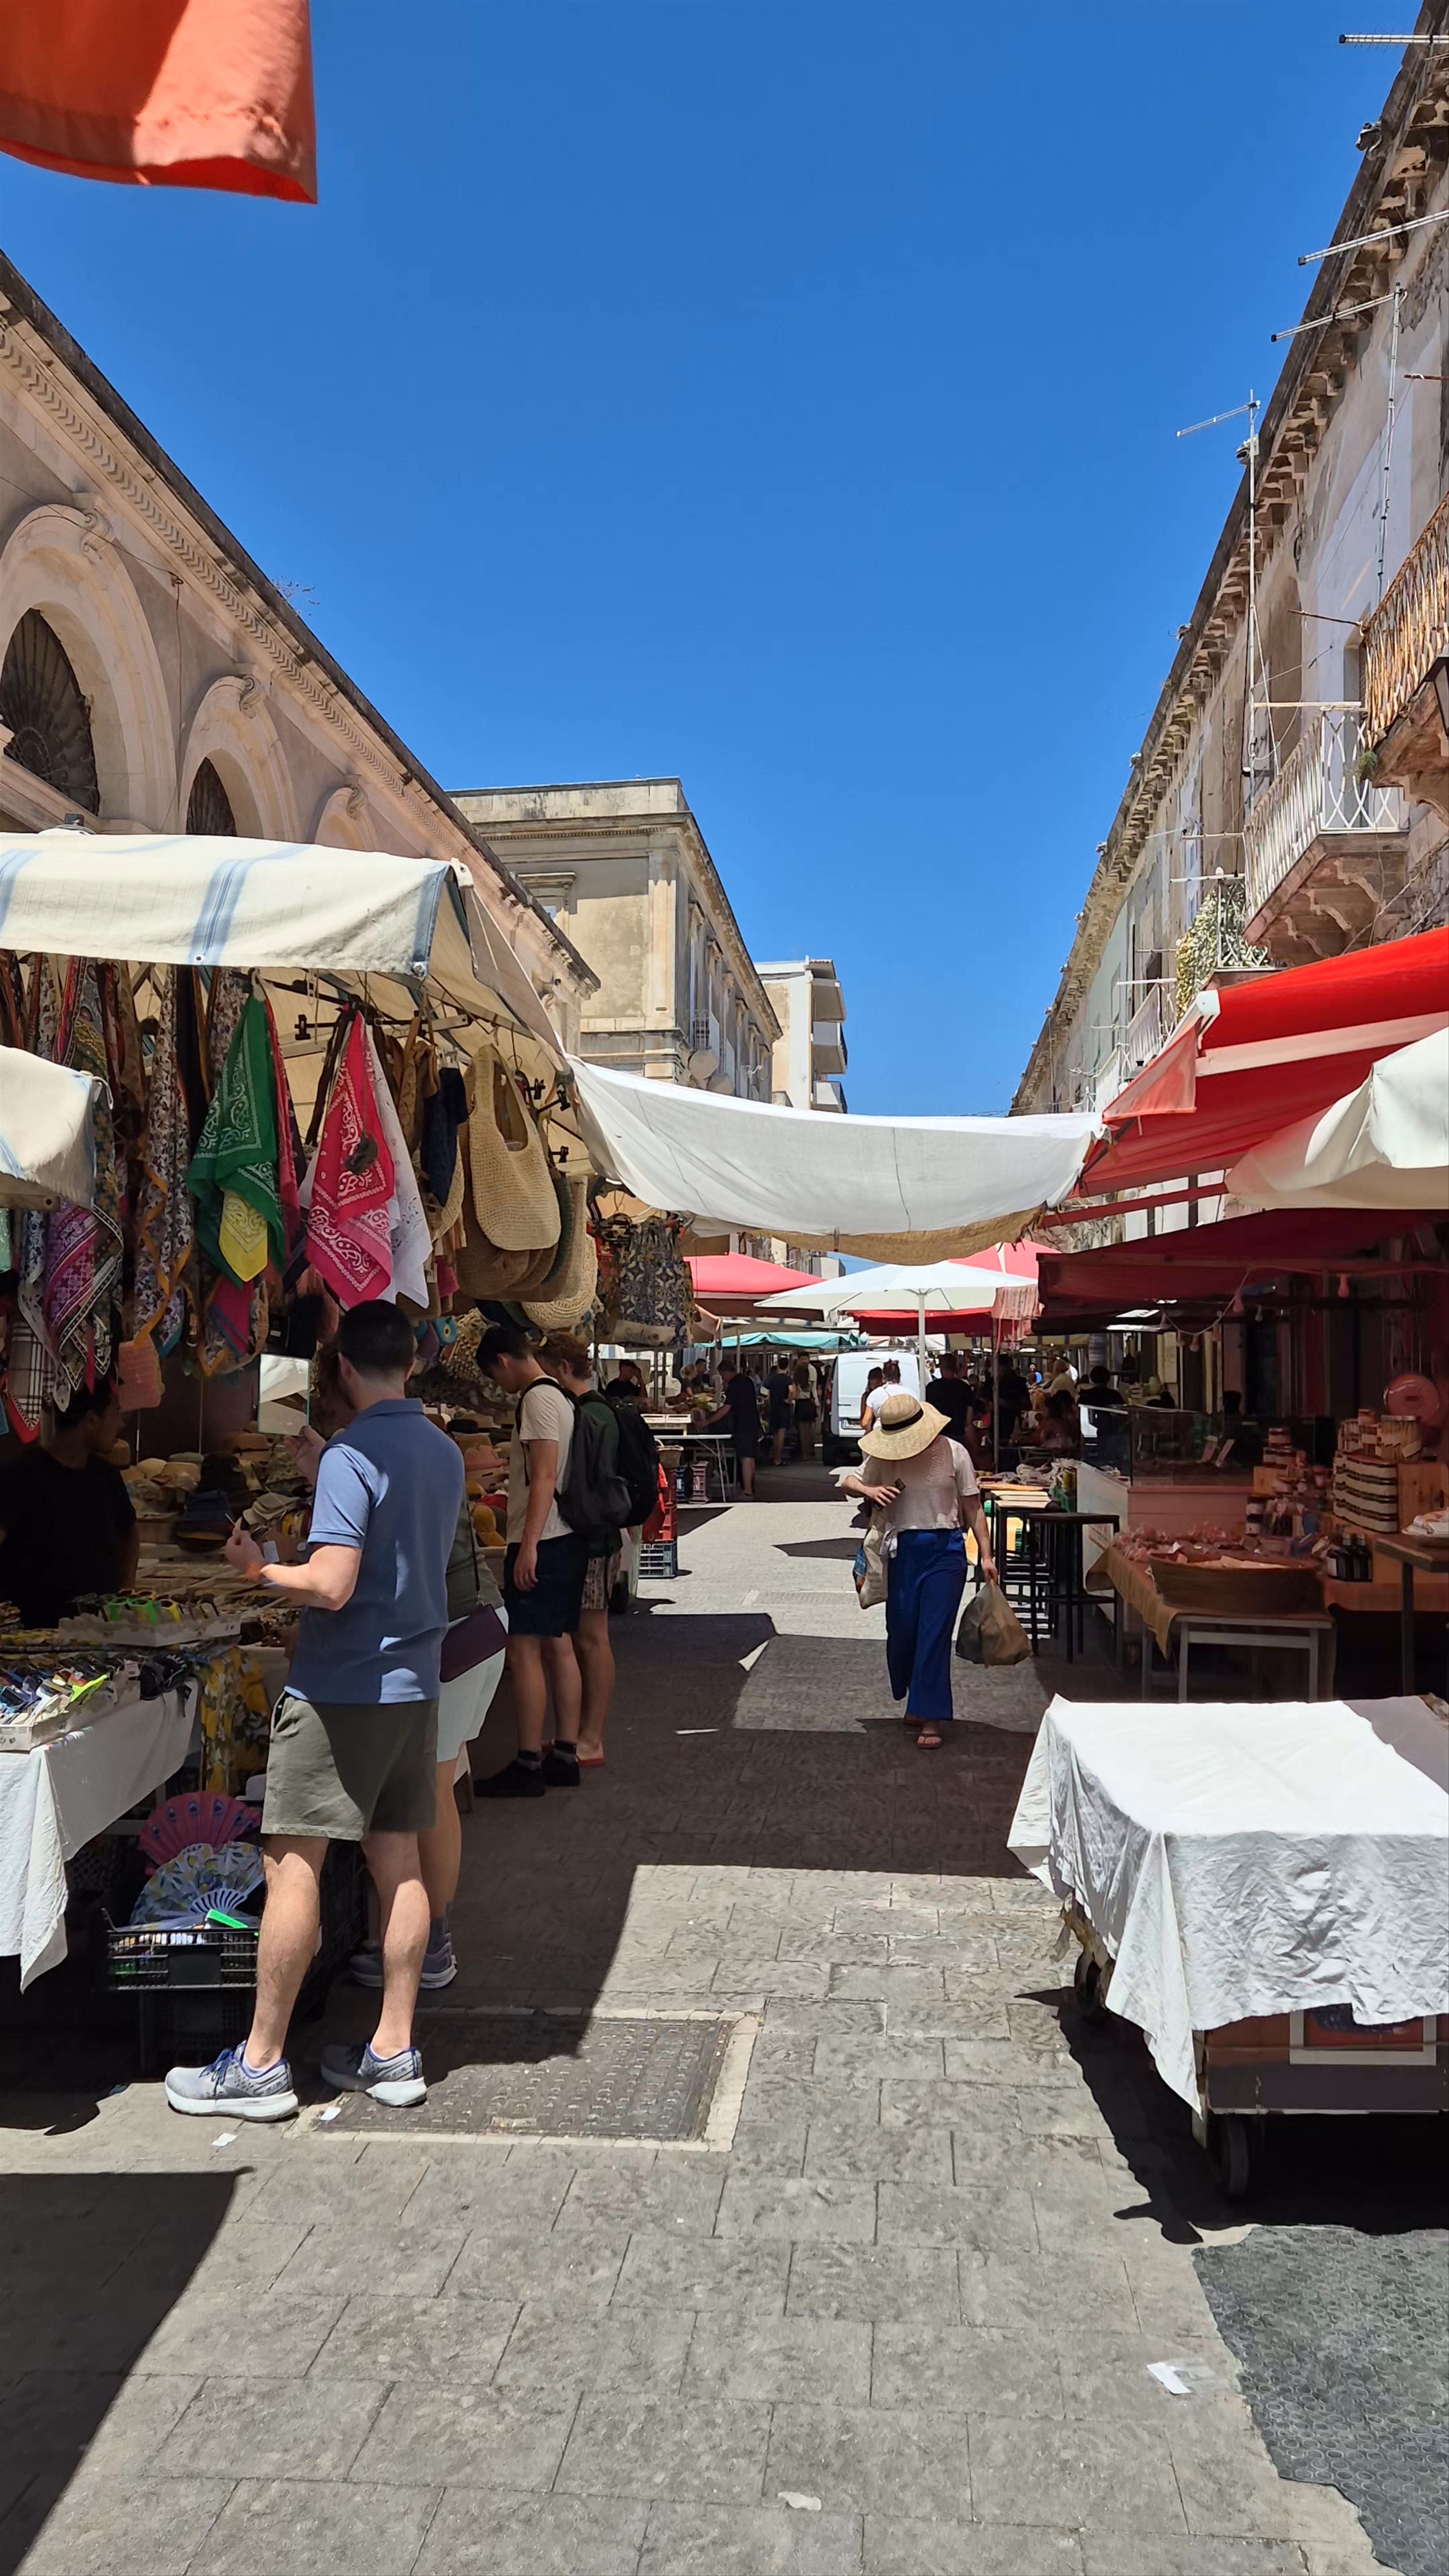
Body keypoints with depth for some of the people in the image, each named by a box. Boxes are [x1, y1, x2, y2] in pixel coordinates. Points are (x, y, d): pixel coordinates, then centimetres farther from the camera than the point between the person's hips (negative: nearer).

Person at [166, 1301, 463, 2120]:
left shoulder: (351, 1456, -16)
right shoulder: (446, 1453, 8)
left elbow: (331, 1586, -24)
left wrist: (258, 1567, -6)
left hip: (341, 1690, -8)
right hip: (415, 1683, 8)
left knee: (293, 1867, 1)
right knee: (399, 1866, 11)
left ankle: (261, 2066, 10)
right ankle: (394, 2053, 19)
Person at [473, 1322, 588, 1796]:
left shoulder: (537, 1399, -13)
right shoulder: (559, 1397, 16)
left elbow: (545, 1475, -21)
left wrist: (528, 1545, -23)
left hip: (542, 1542, -10)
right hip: (567, 1539, 10)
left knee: (524, 1648, -6)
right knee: (558, 1645, 12)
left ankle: (528, 1764, -2)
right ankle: (565, 1755, 17)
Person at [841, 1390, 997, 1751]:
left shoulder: (953, 1453, -4)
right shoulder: (884, 1457, 1)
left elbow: (973, 1508, 0)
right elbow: (848, 1481, 14)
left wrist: (986, 1555, -4)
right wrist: (868, 1490, -8)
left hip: (945, 1549, -3)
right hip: (903, 1549, 3)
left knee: (935, 1634, -5)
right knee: (901, 1631, 8)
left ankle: (931, 1718, 1)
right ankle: (917, 1700, 34)